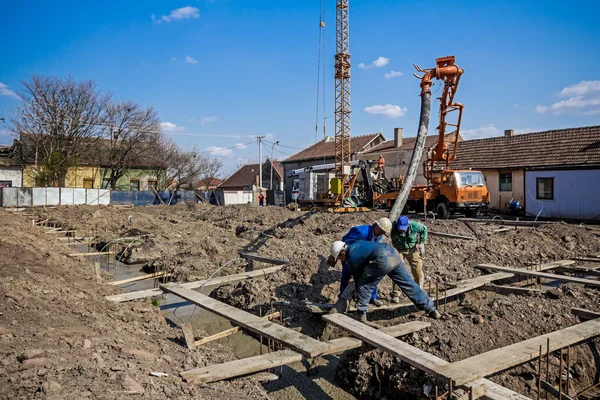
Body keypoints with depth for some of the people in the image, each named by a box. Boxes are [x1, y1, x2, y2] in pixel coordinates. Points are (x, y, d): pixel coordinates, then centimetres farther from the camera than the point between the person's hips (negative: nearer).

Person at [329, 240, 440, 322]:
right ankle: (432, 310, 23)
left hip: (382, 261, -8)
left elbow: (358, 278, 18)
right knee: (409, 284, 16)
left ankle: (361, 314, 12)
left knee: (363, 285, 10)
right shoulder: (357, 243, 24)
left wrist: (357, 293, 35)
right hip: (393, 254, 8)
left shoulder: (351, 260, 6)